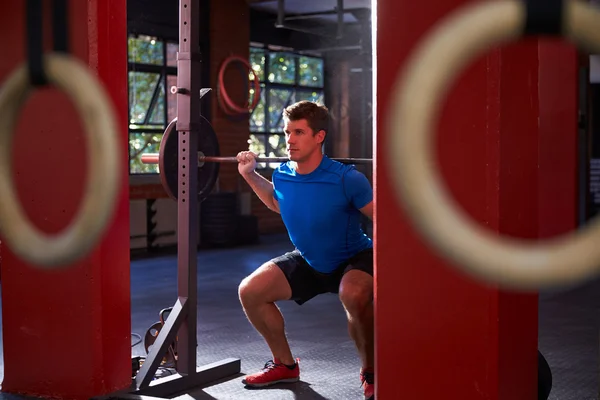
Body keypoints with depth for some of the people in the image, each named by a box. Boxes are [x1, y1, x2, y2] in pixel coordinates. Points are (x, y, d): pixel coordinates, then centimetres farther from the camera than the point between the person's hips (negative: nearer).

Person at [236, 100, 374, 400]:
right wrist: (249, 175, 7)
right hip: (308, 261, 6)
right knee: (250, 291, -6)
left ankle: (371, 373, -14)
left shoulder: (346, 179, -30)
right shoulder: (282, 175, -12)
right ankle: (285, 364, 14)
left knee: (353, 296, -40)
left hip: (355, 259, -6)